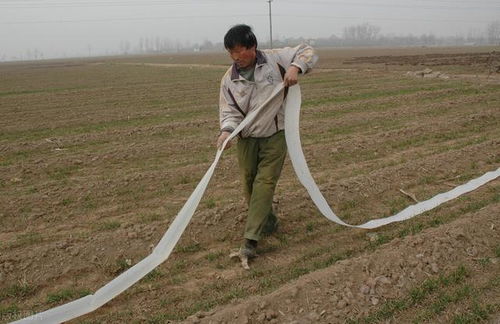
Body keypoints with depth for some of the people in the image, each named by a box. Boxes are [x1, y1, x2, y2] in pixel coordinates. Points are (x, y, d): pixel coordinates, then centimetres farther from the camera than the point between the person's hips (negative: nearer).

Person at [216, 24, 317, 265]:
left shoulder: (274, 59, -7)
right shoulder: (229, 79, -3)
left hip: (275, 135, -3)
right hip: (247, 138, 3)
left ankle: (250, 241, -11)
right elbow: (229, 111, -4)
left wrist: (296, 67, -21)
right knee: (249, 184, 10)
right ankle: (268, 222, 35)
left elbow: (308, 52, 0)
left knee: (265, 182, -11)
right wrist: (227, 130, -25)